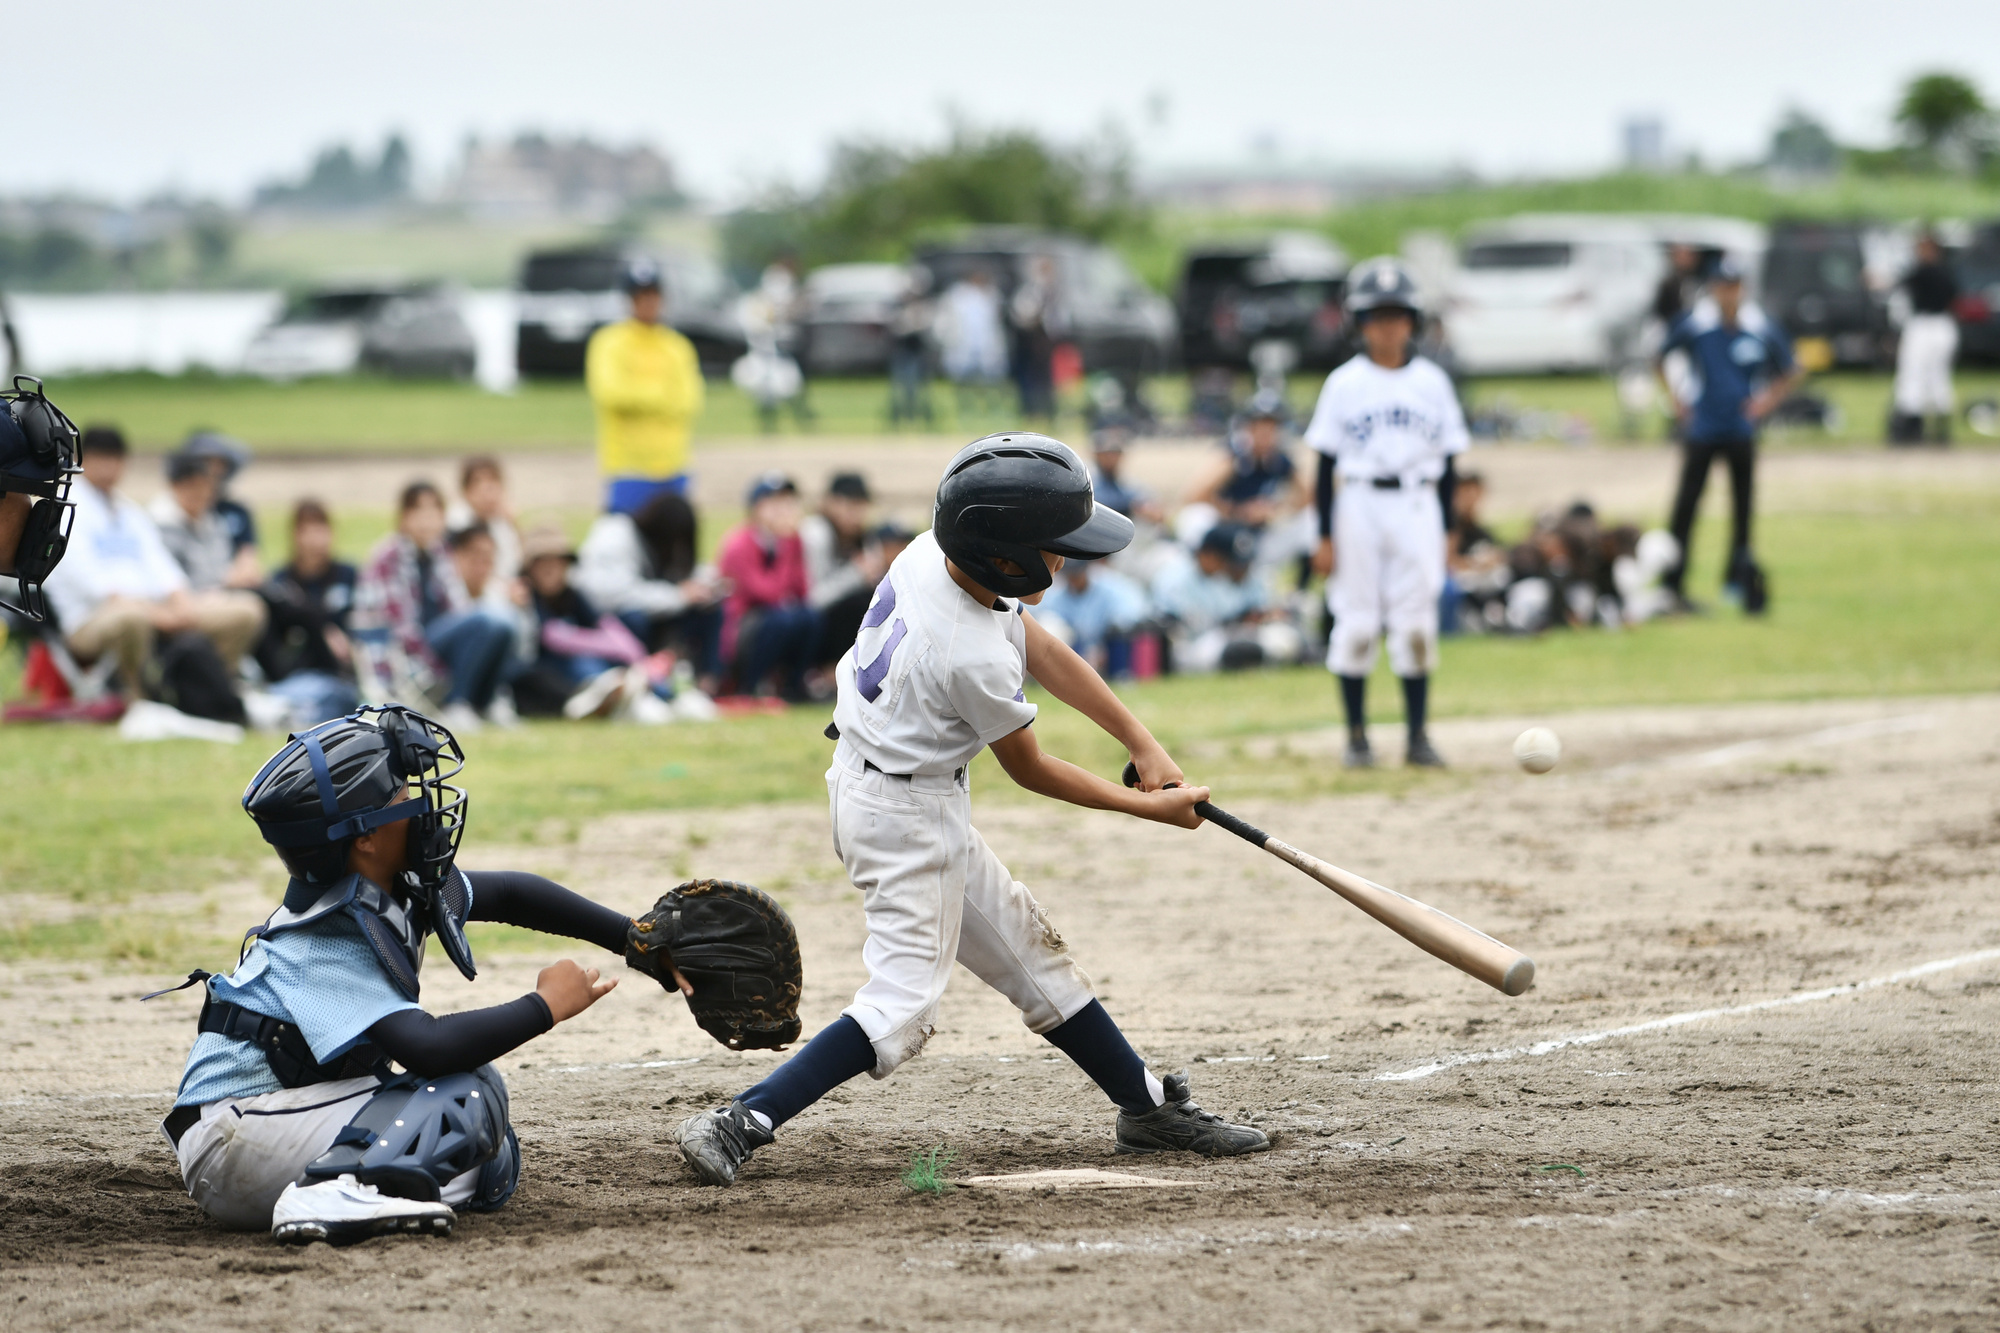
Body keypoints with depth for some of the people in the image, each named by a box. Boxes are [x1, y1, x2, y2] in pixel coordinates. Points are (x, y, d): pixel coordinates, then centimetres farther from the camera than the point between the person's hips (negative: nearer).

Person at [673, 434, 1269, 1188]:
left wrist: (1142, 745, 2)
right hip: (908, 814, -10)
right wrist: (1149, 808, -2)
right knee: (905, 999, -11)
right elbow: (1029, 770, -12)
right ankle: (741, 1125, -18)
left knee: (1025, 948, 18)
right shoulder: (975, 658, -30)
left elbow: (1044, 653, 3)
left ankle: (1148, 1106, 29)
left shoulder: (932, 554, -7)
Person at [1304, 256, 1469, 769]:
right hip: (1360, 505, -1)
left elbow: (1447, 462, 10)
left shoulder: (1432, 382, 6)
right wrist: (1323, 536, -3)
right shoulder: (1345, 384, 1)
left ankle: (1417, 736, 7)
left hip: (1417, 506, 1)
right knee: (1356, 622, 0)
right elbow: (1326, 463, 2)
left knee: (1417, 624, 0)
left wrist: (1444, 530, 5)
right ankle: (1356, 736, 8)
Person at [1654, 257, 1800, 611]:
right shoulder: (1694, 326, -7)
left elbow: (1789, 372, 12)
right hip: (1701, 432, -2)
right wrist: (1675, 400, 0)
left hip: (1742, 432, 2)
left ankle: (1738, 578, 16)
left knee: (1743, 506, 4)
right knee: (1686, 505, -5)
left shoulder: (1762, 329, -2)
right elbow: (1659, 361, 7)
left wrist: (1767, 400, 0)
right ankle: (1672, 585, -2)